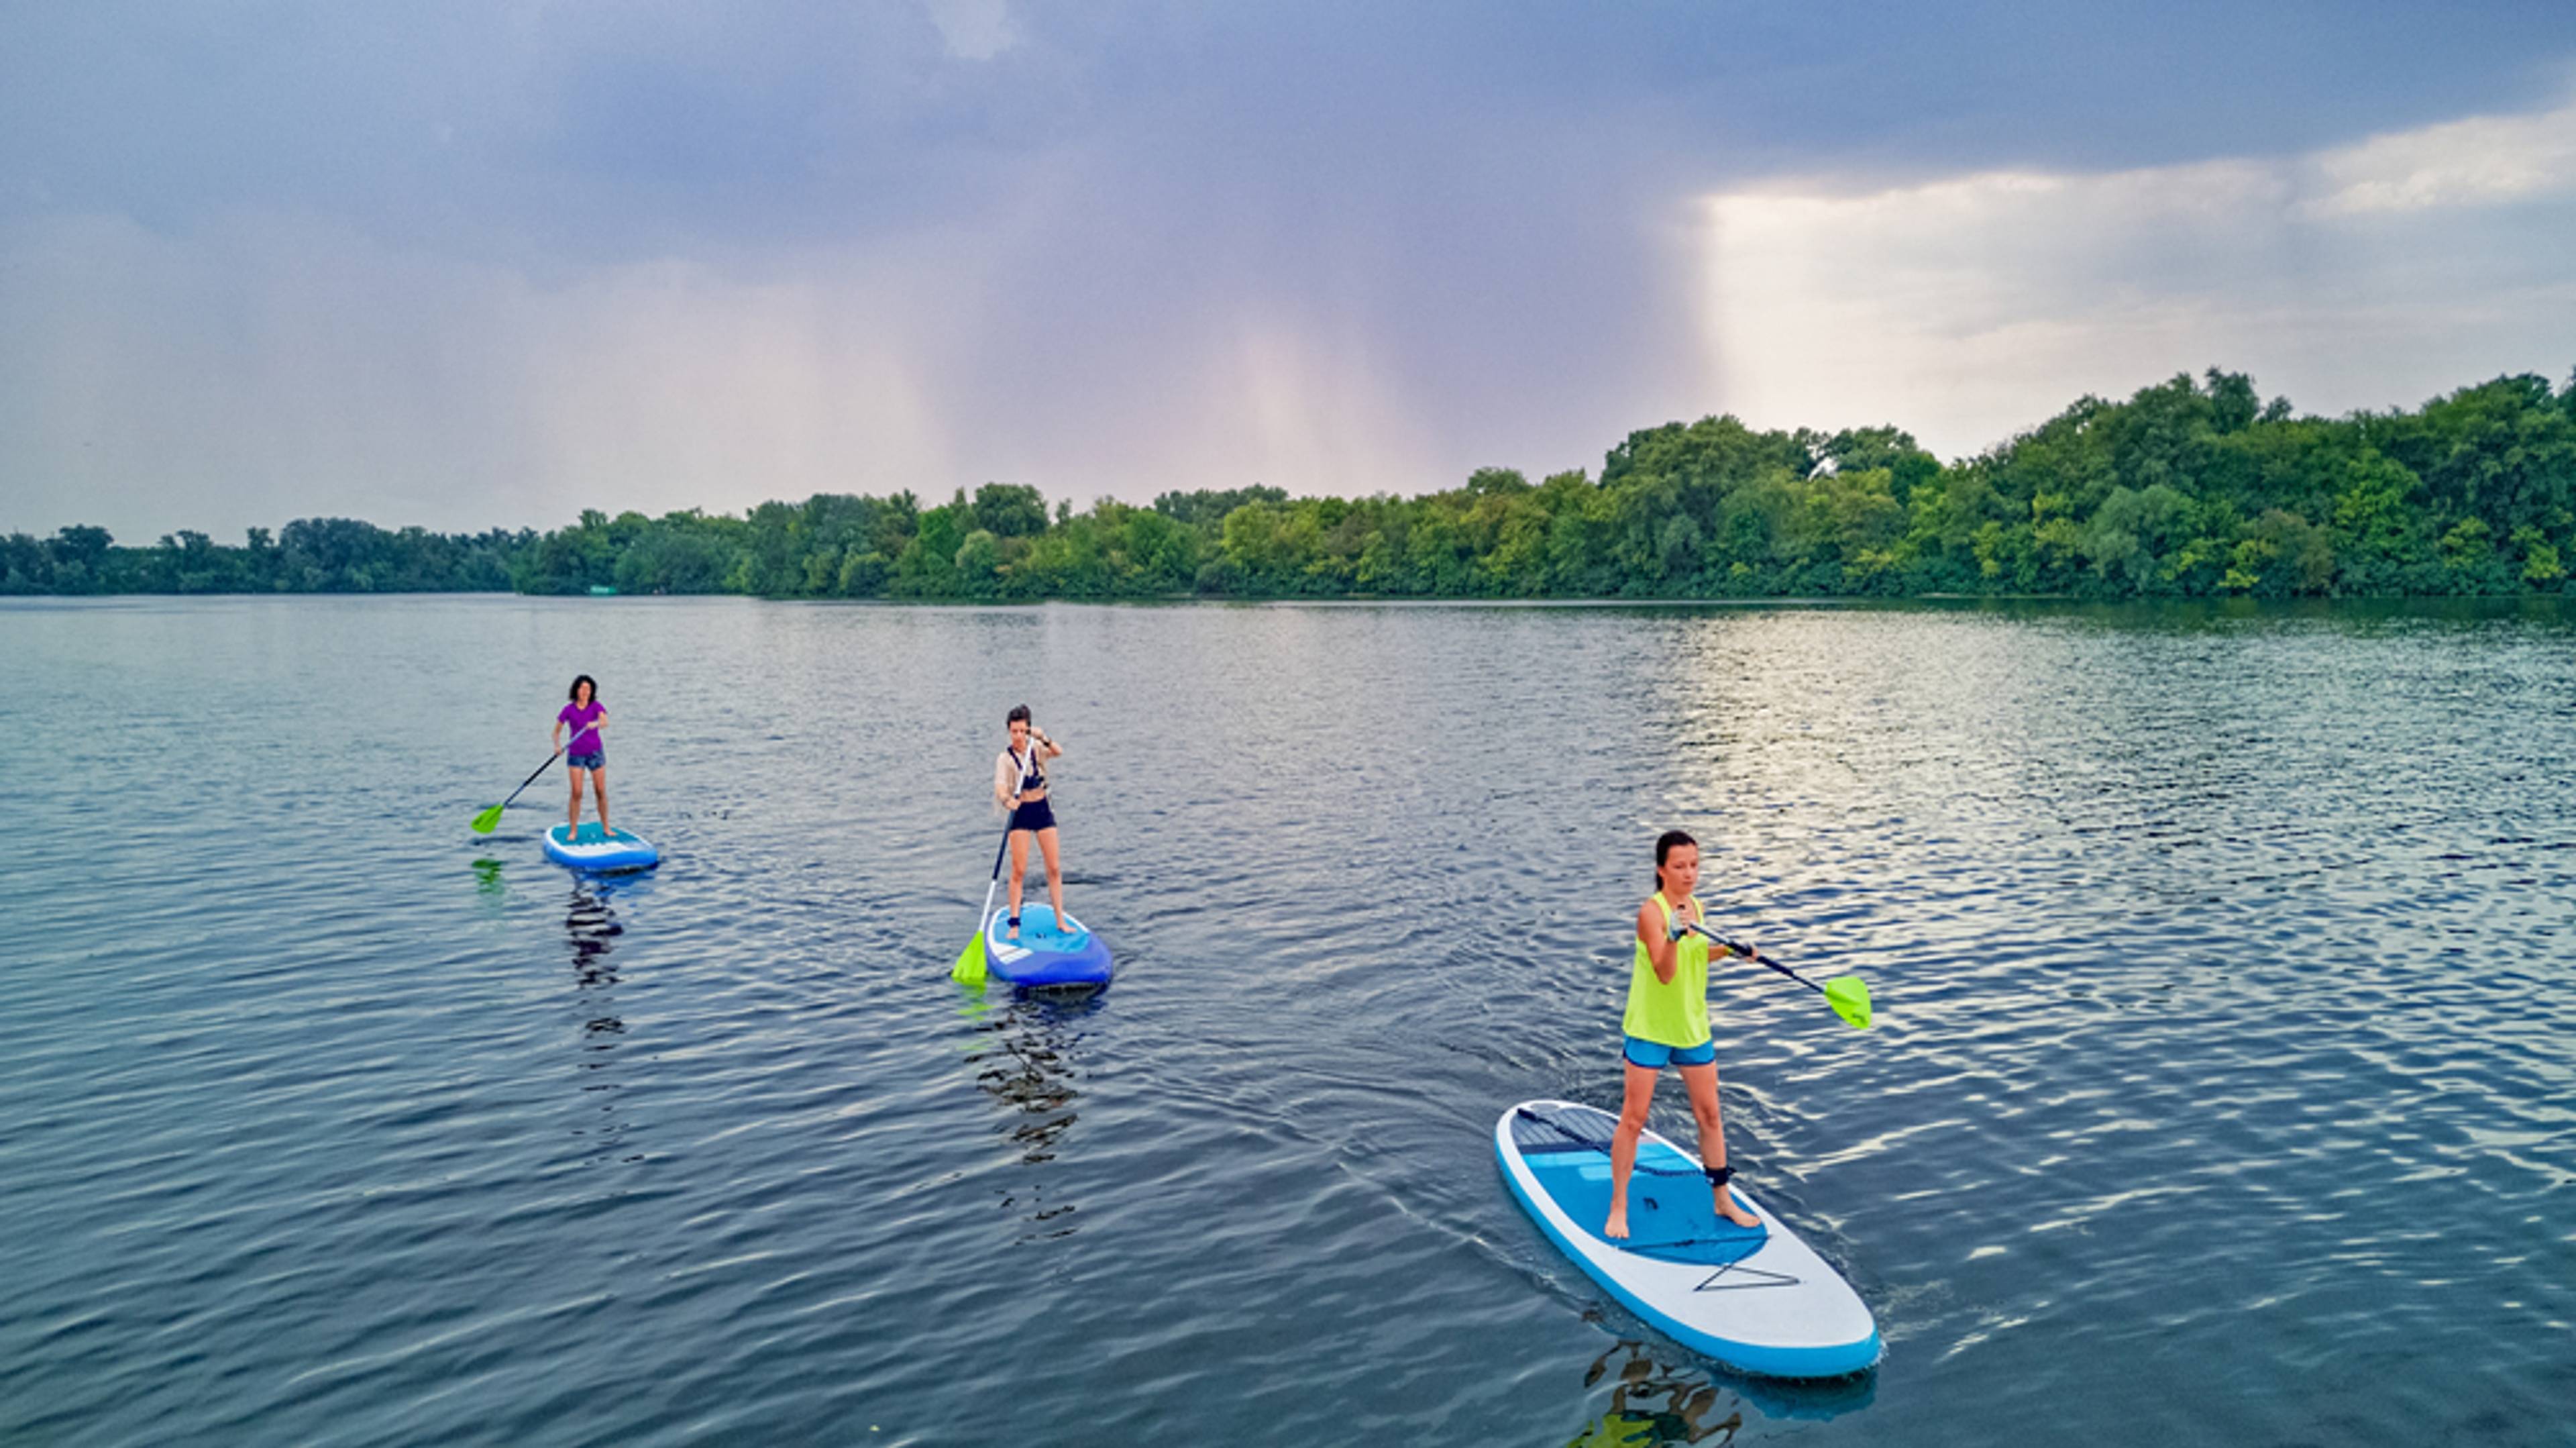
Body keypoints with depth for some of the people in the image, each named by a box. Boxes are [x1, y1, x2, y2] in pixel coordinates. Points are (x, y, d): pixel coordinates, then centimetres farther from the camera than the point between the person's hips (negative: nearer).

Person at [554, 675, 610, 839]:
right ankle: (573, 830, 0)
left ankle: (606, 828, 10)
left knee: (601, 791, 0)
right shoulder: (568, 710, 0)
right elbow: (557, 731, 6)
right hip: (576, 754, 0)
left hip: (595, 752, 0)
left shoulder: (597, 707, -3)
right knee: (576, 793, -7)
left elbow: (605, 722, -21)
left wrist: (595, 724, -43)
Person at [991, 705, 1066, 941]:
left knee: (1054, 868, 3)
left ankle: (1060, 921, 10)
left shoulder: (1037, 748, 0)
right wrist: (1006, 800, -47)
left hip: (1043, 811, 3)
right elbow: (1000, 786, -25)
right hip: (1020, 814, -3)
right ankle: (1014, 924, -1)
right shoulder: (1005, 759, -10)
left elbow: (1059, 753, -19)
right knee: (1019, 870, -6)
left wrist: (1044, 739, -37)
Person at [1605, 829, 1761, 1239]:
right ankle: (1619, 1208, 11)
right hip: (1650, 1029, -6)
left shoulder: (1697, 908, 4)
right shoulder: (1651, 912, -19)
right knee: (1633, 1119, 0)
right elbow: (1665, 973, -29)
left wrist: (1729, 950, 11)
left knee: (1709, 1115, 14)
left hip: (1694, 1027, 7)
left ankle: (1724, 1200, 29)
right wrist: (1674, 935, -43)